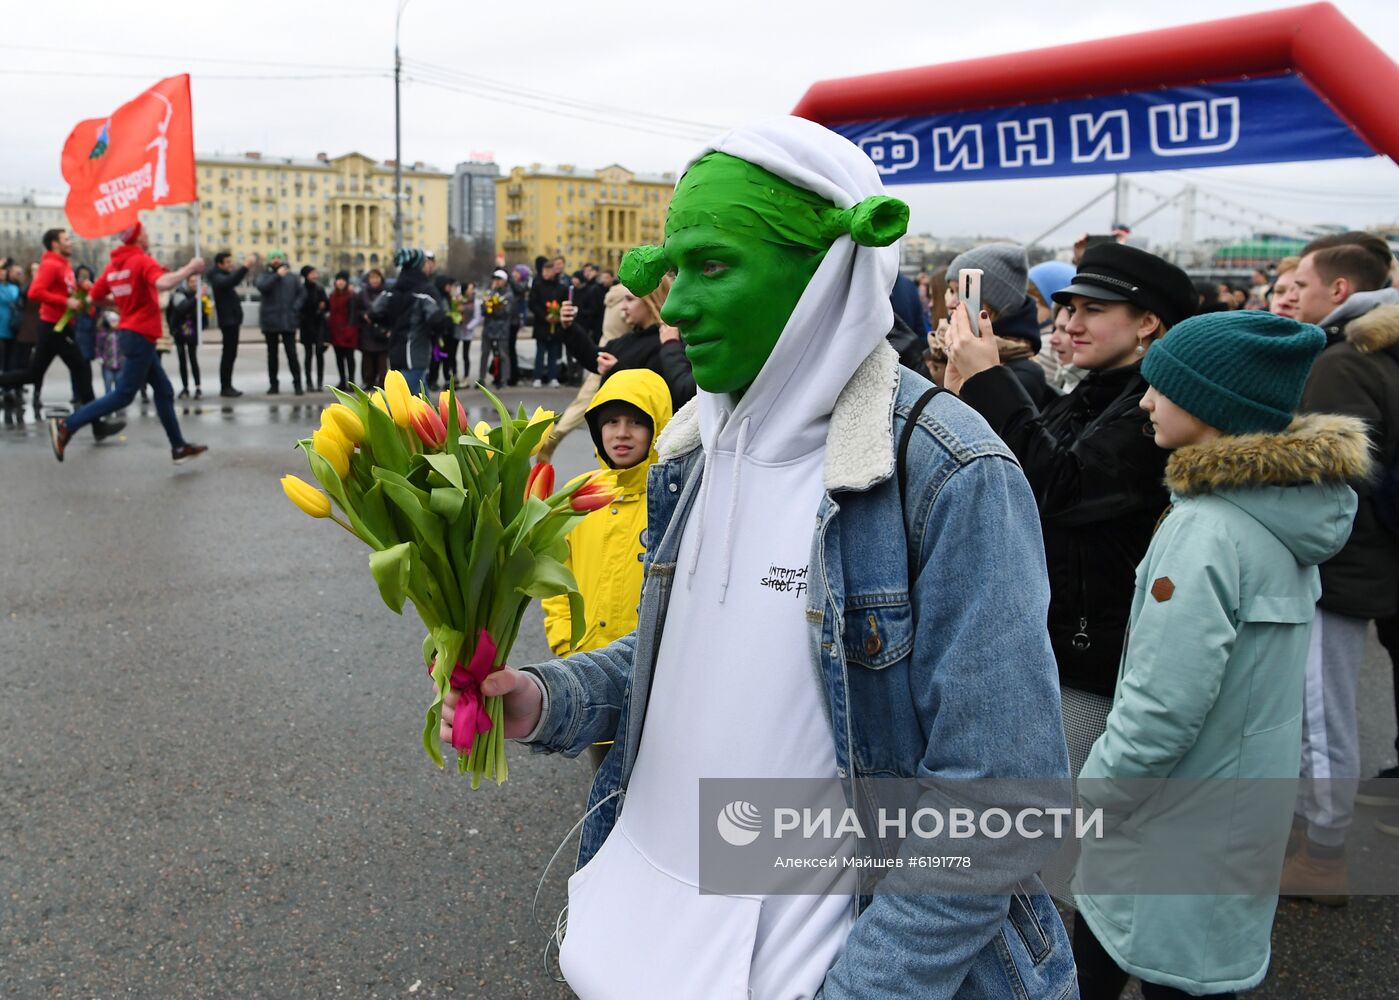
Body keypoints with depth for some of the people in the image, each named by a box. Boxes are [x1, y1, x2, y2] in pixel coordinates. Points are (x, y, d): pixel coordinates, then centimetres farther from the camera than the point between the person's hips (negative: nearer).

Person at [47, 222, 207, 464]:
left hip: (131, 333, 9)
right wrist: (190, 268, -22)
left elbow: (94, 298, 14)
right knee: (124, 394, -6)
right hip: (141, 336, -9)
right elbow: (164, 283, -34)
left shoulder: (113, 266, 10)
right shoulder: (142, 260, -13)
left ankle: (179, 447, 16)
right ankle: (66, 425, -7)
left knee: (163, 390, 12)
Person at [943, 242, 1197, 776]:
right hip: (1047, 642, 9)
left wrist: (988, 380, -22)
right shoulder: (1085, 400, 13)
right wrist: (963, 390, -3)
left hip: (1096, 662, -9)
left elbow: (1062, 486, -27)